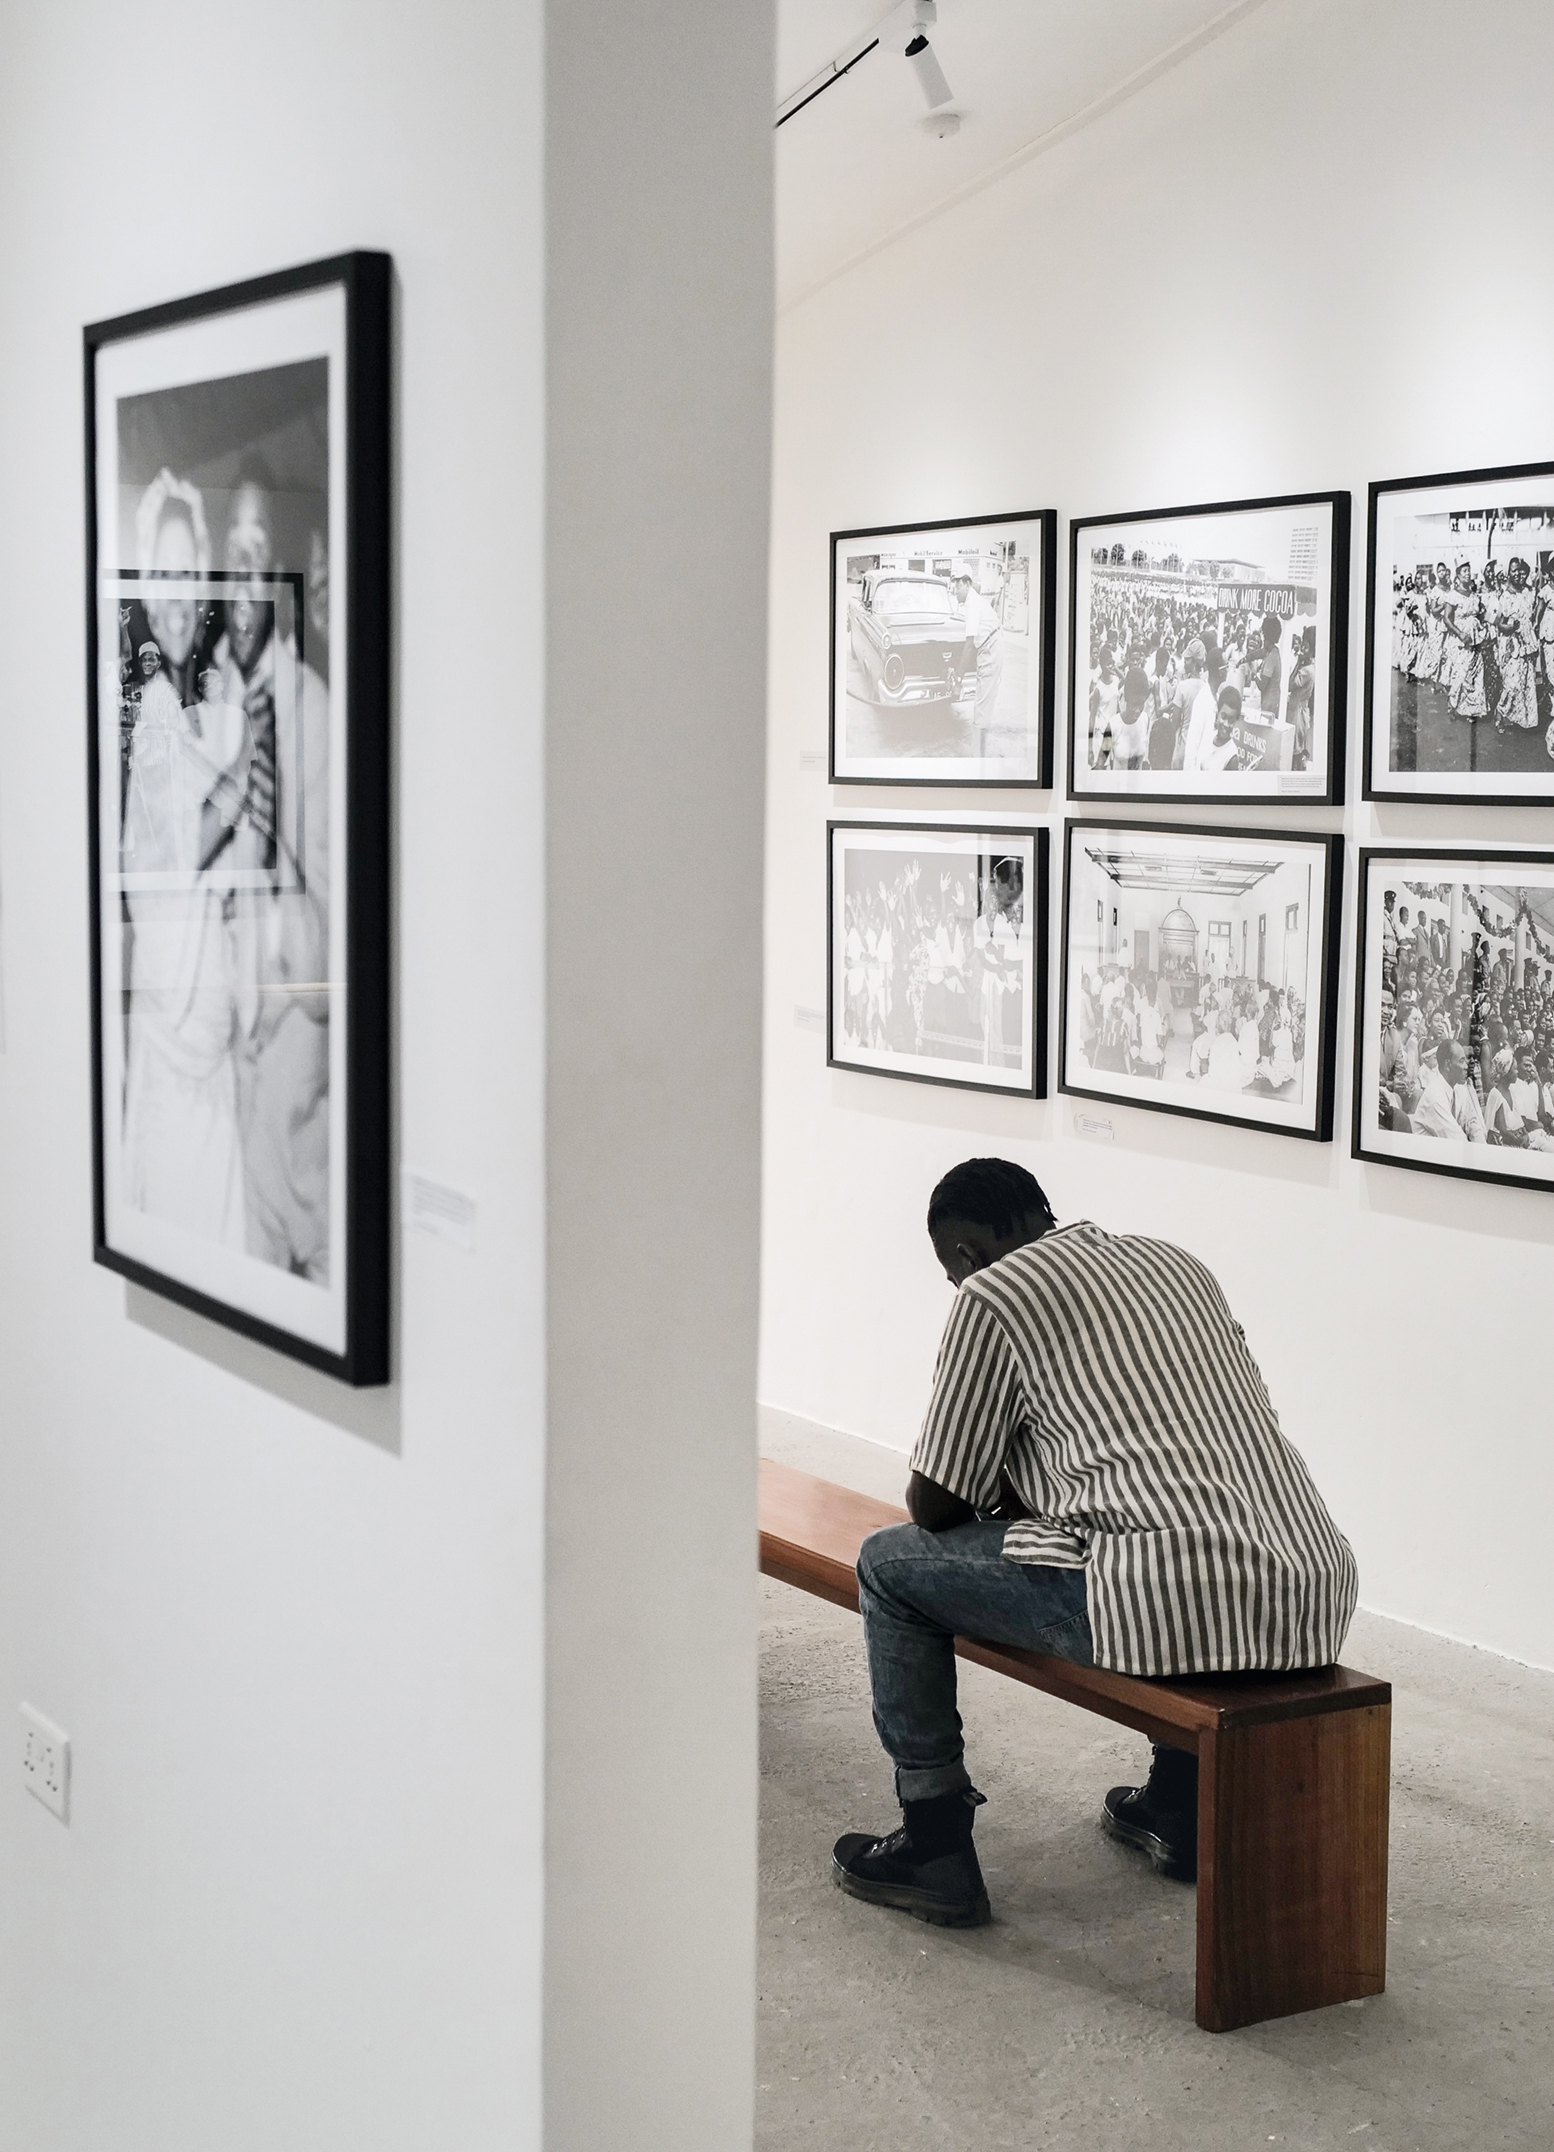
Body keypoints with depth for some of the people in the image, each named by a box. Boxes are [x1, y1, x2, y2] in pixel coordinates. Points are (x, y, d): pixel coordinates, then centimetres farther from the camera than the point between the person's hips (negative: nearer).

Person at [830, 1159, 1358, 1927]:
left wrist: (1005, 1498, 28)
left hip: (1169, 1605, -8)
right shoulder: (1177, 1264, 23)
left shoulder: (992, 1297, 2)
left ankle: (936, 1849, 18)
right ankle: (1178, 1807, 43)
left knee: (890, 1565, 12)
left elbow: (934, 1506, 5)